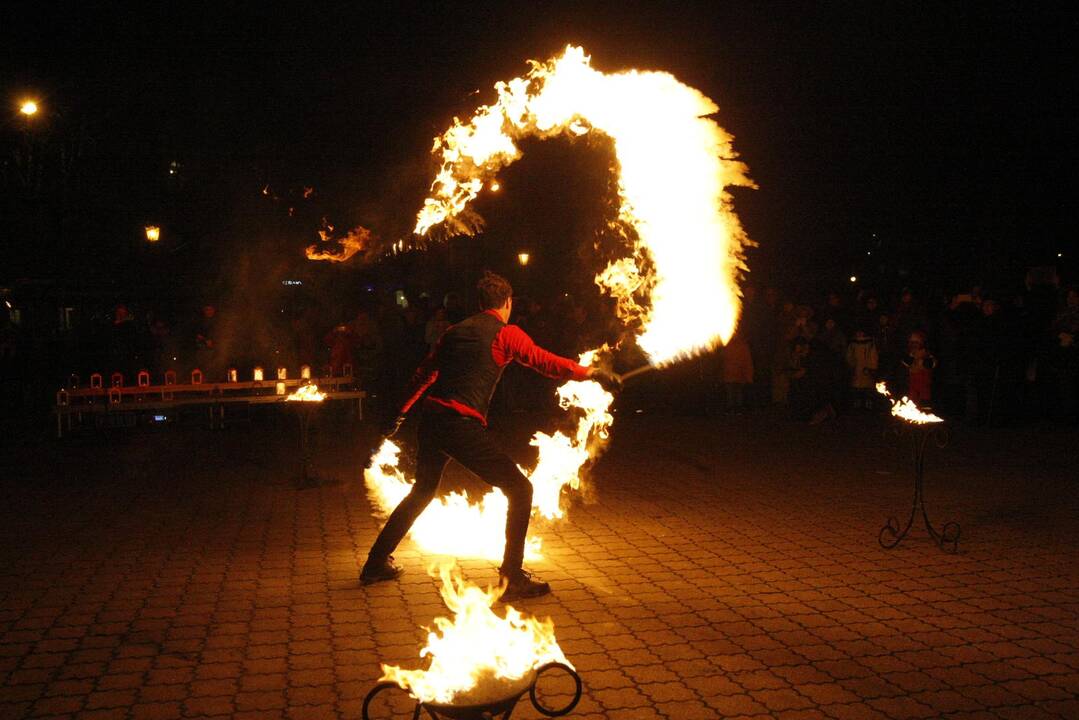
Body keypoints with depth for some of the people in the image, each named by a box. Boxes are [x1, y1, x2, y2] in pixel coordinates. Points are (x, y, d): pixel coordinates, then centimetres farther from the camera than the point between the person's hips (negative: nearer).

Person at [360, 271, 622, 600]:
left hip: (431, 421, 7)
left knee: (422, 492, 28)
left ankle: (376, 563, 34)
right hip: (463, 425, -7)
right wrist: (594, 373, 2)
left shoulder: (455, 331, 19)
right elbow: (547, 362, -6)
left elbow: (422, 375, 26)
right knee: (520, 490, 2)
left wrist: (399, 415, 35)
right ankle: (512, 578, 0)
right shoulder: (506, 333, 1)